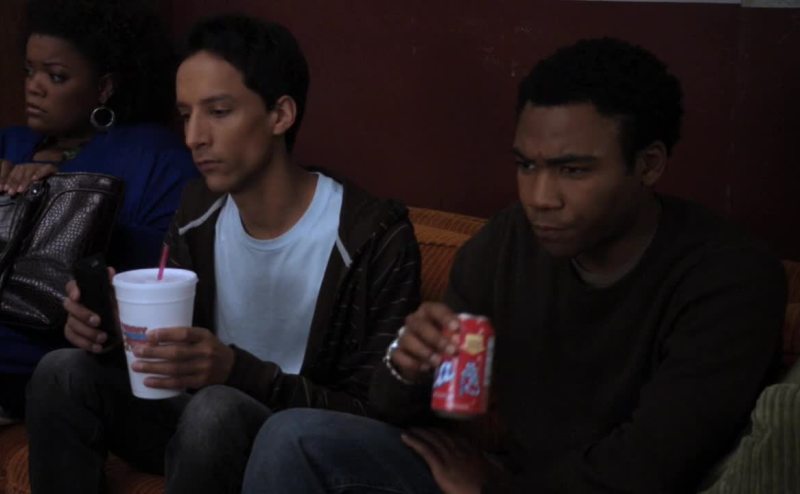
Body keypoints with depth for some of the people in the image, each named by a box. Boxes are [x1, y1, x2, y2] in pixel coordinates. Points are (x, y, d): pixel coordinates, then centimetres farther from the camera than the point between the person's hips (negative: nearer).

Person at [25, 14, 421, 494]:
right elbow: (165, 342, 10)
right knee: (63, 373, -16)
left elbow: (376, 414, -19)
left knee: (217, 408, -36)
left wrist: (237, 370, -32)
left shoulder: (375, 238, -19)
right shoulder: (199, 209, 0)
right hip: (203, 424, 6)